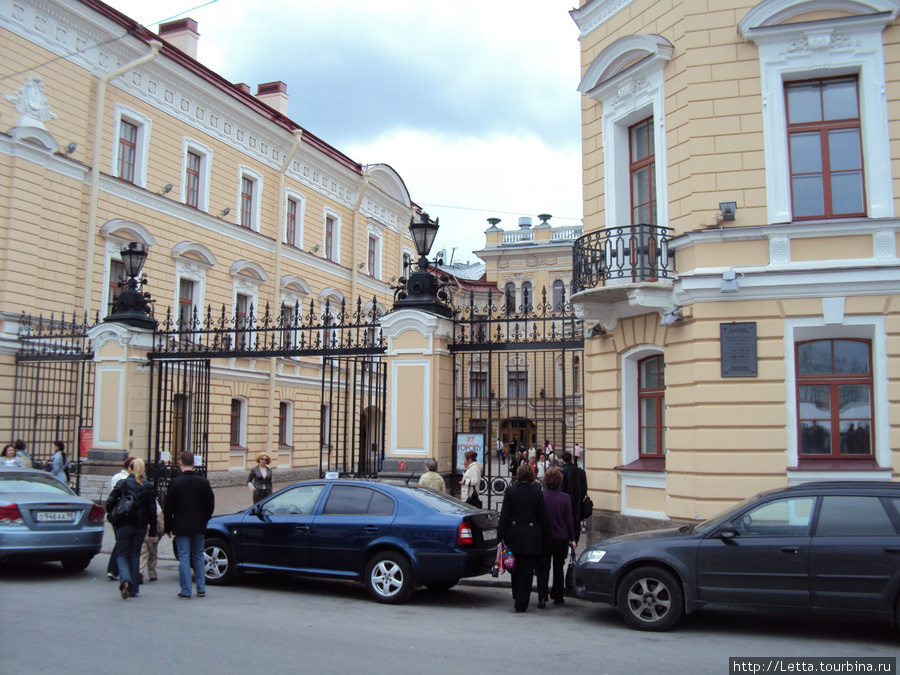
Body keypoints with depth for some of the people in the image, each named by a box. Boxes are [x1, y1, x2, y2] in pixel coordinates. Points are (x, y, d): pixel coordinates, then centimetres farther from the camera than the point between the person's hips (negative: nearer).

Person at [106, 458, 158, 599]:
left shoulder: (122, 483, -5)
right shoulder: (148, 486, -1)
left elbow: (110, 503, -6)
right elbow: (152, 510, 0)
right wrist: (153, 530, 6)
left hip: (124, 525, -2)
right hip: (140, 526, 2)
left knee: (122, 555, 8)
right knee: (135, 555, 14)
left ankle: (125, 580, -20)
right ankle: (134, 589, 15)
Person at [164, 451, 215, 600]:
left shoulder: (175, 483, -9)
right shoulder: (203, 482, -2)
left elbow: (168, 509, -4)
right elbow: (210, 505, 5)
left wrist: (168, 527, 6)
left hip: (181, 527, -3)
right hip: (199, 526, 3)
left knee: (184, 558, 2)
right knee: (198, 557, 14)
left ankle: (186, 591, 3)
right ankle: (201, 589, 18)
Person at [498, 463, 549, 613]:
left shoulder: (510, 491, -5)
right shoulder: (537, 494, -4)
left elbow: (504, 515, -6)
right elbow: (543, 518, 0)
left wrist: (501, 534, -2)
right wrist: (545, 538, 9)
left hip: (513, 535, 1)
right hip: (531, 537, -1)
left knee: (516, 568, 20)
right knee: (527, 570, 4)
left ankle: (516, 596, 34)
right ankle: (521, 605, 5)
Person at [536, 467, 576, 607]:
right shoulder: (565, 498, -7)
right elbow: (569, 520, -2)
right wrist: (572, 538, 6)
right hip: (561, 538, 1)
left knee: (543, 568, 3)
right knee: (558, 568, 16)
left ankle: (542, 598, -7)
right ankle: (558, 596, 24)